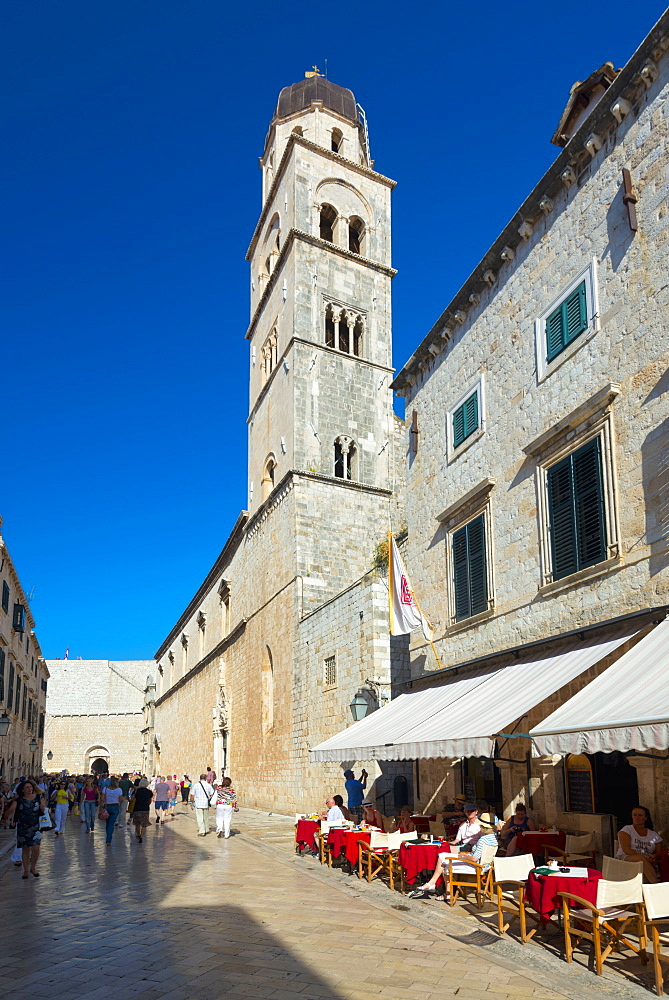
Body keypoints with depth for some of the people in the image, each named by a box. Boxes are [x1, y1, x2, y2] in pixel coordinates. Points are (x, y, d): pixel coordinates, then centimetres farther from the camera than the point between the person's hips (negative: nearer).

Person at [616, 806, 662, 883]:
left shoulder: (654, 835, 21)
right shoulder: (626, 830, 10)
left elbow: (659, 853, 16)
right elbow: (625, 849, -6)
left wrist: (654, 857, -10)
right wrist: (643, 857, -20)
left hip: (647, 863, 2)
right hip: (625, 859, -2)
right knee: (641, 858, -38)